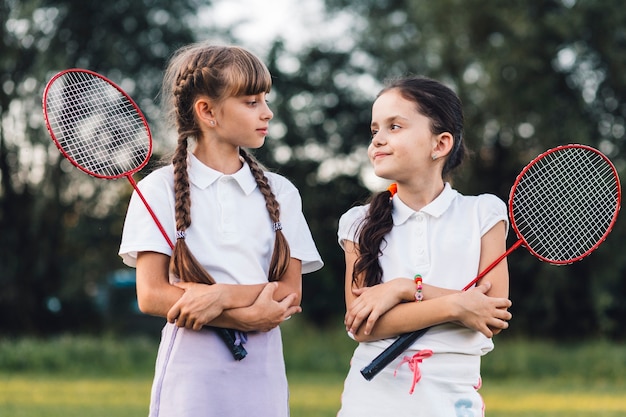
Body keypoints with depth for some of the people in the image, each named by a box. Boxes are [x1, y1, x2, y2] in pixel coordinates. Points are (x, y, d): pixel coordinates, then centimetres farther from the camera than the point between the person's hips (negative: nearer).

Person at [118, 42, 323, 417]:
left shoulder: (281, 192, 9)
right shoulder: (159, 190, 1)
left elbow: (290, 294, 1)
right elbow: (151, 295, -7)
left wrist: (221, 295, -16)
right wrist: (248, 315, -14)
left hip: (263, 372, 2)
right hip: (191, 371, -2)